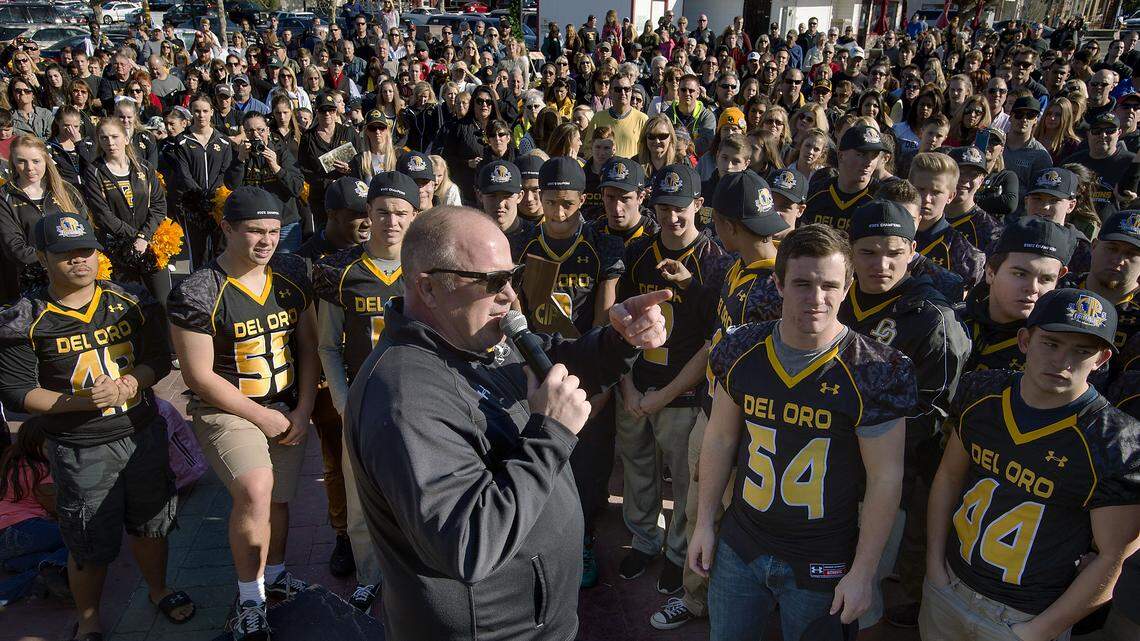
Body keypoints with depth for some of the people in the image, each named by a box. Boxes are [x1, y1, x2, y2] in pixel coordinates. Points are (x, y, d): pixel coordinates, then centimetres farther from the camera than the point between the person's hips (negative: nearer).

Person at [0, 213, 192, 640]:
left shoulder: (132, 303, 0)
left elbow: (160, 359, 3)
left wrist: (128, 384, -17)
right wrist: (80, 401, -23)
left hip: (143, 434, 3)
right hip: (80, 452, -3)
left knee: (150, 525, 19)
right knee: (90, 545, 9)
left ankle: (158, 590, 45)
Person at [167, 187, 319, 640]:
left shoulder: (292, 276, 1)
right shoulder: (198, 292, -15)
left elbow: (308, 346, 7)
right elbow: (199, 374, -13)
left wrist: (302, 411, -2)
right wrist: (263, 418, -12)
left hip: (288, 409, 5)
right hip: (226, 411, -5)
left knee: (279, 499, 12)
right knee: (255, 490, -25)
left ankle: (274, 577, 40)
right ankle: (249, 598, -4)